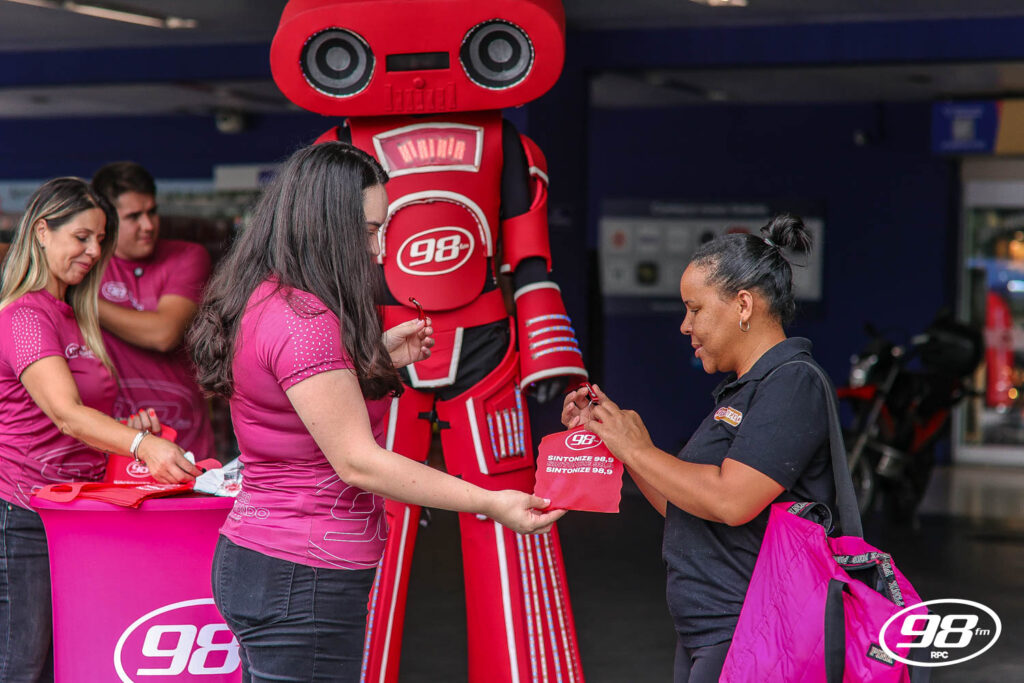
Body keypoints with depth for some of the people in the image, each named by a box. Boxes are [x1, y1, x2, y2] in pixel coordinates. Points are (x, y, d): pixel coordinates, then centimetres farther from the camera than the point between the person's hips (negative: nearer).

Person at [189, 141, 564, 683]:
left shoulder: (263, 301, 11)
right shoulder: (302, 319, -20)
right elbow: (357, 461, -22)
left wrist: (376, 359, 17)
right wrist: (490, 503, -21)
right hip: (301, 578, -10)